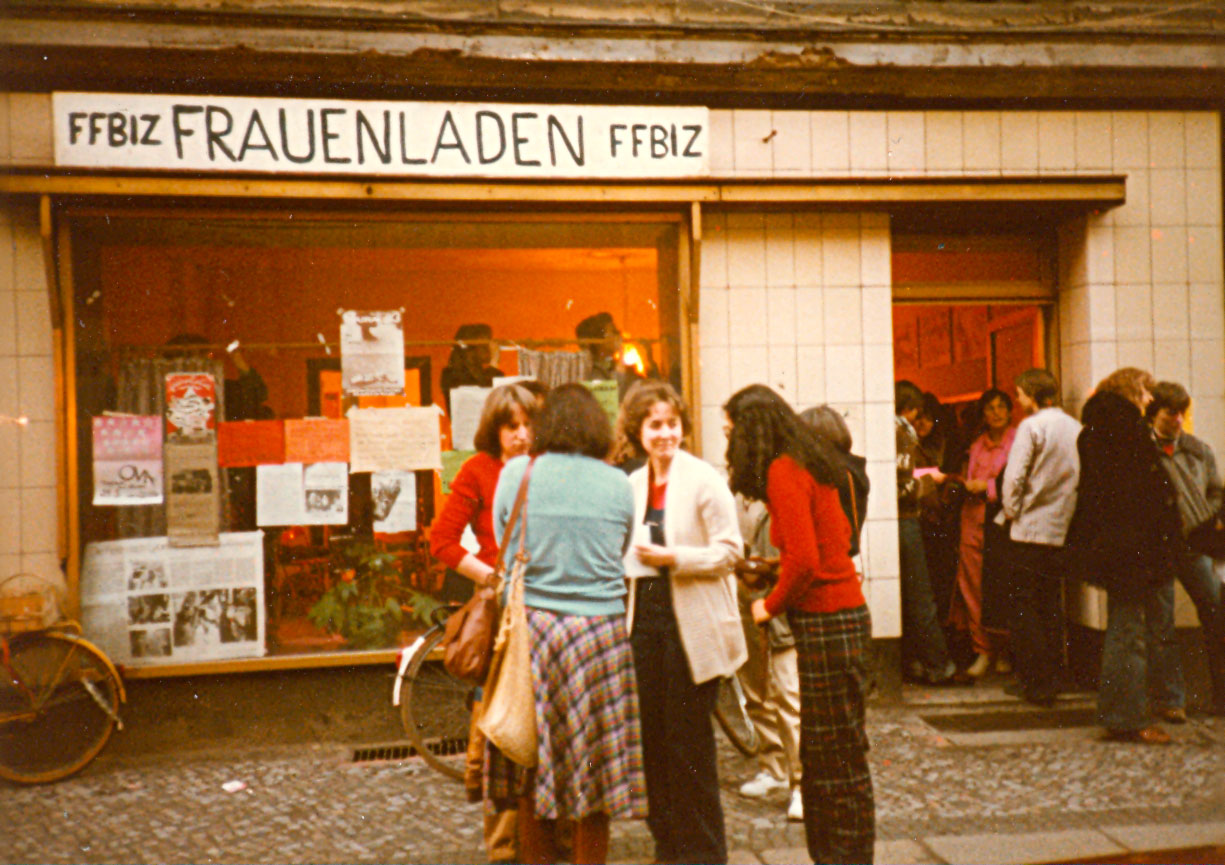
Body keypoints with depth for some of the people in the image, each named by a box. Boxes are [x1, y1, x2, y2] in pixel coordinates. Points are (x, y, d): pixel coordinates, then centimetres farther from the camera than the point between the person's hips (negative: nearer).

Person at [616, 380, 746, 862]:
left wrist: (672, 558, -20)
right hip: (646, 620, 6)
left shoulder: (704, 479, -7)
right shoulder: (633, 485, 11)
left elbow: (729, 551, -12)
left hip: (691, 627, -6)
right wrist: (630, 566, 5)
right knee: (653, 740, 11)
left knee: (689, 744, 1)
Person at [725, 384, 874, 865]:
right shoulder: (809, 465, 14)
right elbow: (840, 535, 20)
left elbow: (805, 560, -21)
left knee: (837, 753, 0)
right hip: (841, 611, 10)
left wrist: (771, 605, -6)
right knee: (819, 752, 16)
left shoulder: (783, 472, -14)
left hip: (826, 621, -10)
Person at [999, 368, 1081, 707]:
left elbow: (1014, 476, -15)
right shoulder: (1076, 428, 8)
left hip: (1031, 528, -6)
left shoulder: (1031, 426, -10)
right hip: (1064, 530, 6)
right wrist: (1068, 510, 16)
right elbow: (1082, 477, 7)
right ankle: (1052, 677, 18)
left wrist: (1011, 511, -1)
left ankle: (1036, 682, 0)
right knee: (1052, 604, 14)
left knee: (1024, 606, 1)